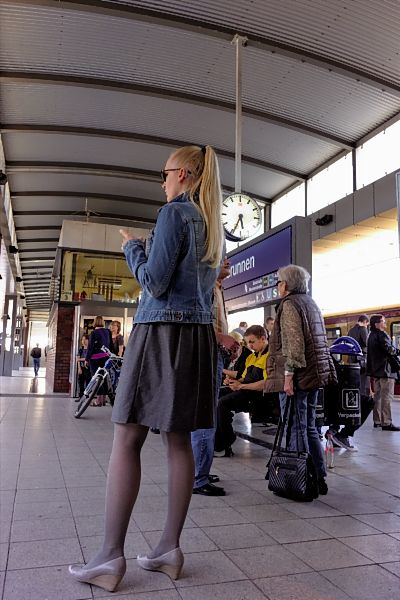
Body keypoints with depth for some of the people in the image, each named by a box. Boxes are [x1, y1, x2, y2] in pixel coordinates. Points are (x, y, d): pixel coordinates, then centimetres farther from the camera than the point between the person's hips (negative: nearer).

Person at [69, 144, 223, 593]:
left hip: (162, 330, -8)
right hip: (199, 334, 8)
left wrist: (132, 247, 4)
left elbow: (154, 282, -13)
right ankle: (169, 548, 15)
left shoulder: (174, 212, -6)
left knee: (126, 439, -3)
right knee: (178, 440, 8)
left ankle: (111, 556, 2)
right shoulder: (212, 223, 18)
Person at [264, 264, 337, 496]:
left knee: (296, 428, -3)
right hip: (315, 374, 9)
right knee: (309, 426, 16)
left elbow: (293, 342, -19)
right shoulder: (312, 303, 19)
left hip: (297, 376, -9)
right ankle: (319, 478, 21)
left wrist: (289, 373, -20)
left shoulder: (289, 304, -8)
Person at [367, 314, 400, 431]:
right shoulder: (382, 335, -15)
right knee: (387, 396, -6)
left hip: (375, 370, 9)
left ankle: (377, 421, 20)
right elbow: (389, 350, -23)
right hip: (385, 369, -9)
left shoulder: (371, 335, 13)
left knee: (378, 395, 14)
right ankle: (386, 423, -7)